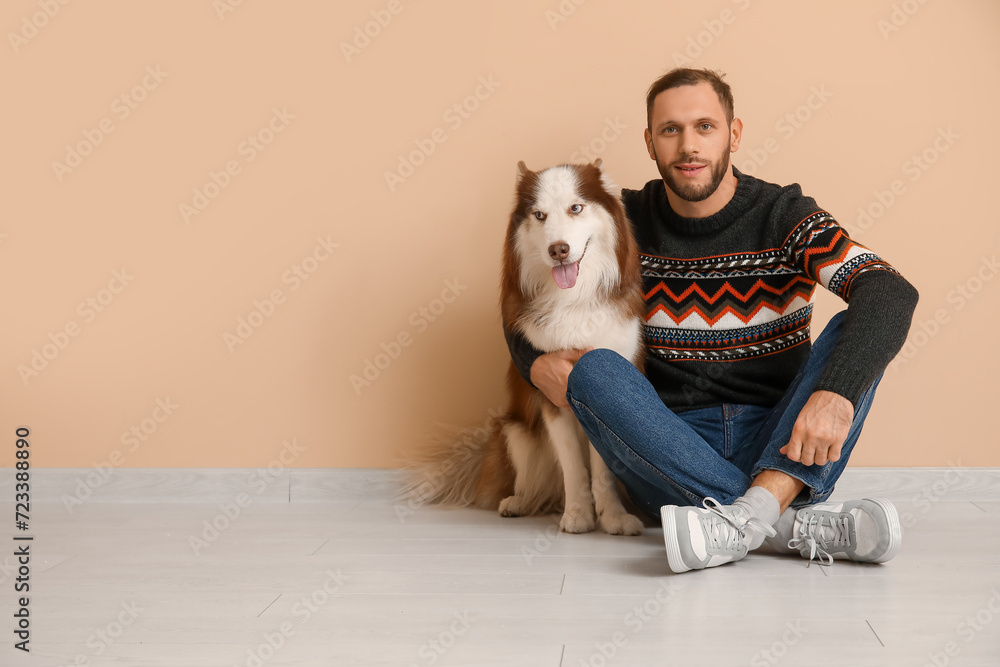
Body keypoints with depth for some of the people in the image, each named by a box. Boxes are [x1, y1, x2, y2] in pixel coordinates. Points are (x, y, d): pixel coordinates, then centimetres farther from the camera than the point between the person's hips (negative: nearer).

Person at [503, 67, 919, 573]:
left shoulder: (782, 214, -3)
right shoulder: (628, 222, 4)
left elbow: (892, 293, -18)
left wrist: (836, 394, -37)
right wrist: (536, 363, -13)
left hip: (778, 444, -1)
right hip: (673, 452, 1)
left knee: (852, 333, -21)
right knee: (593, 370, -25)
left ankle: (750, 513, -41)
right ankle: (794, 523, -34)